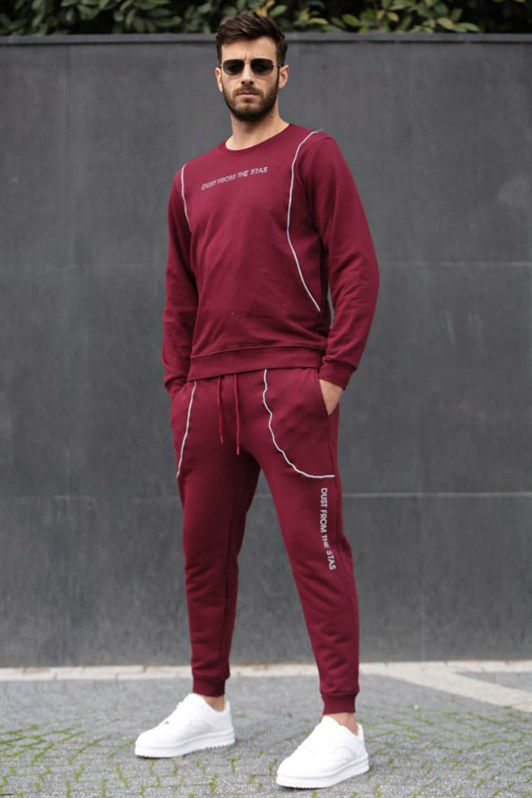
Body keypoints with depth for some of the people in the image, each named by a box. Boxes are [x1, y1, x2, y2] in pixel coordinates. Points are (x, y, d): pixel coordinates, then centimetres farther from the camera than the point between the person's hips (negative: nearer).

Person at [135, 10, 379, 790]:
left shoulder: (311, 154, 2)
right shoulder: (192, 181, 18)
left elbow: (357, 266, -5)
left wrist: (334, 372, -12)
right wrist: (178, 383, 10)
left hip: (289, 387, -6)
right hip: (208, 394, 6)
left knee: (315, 546, -9)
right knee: (204, 550, 10)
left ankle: (342, 727, -8)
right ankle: (209, 706, 23)